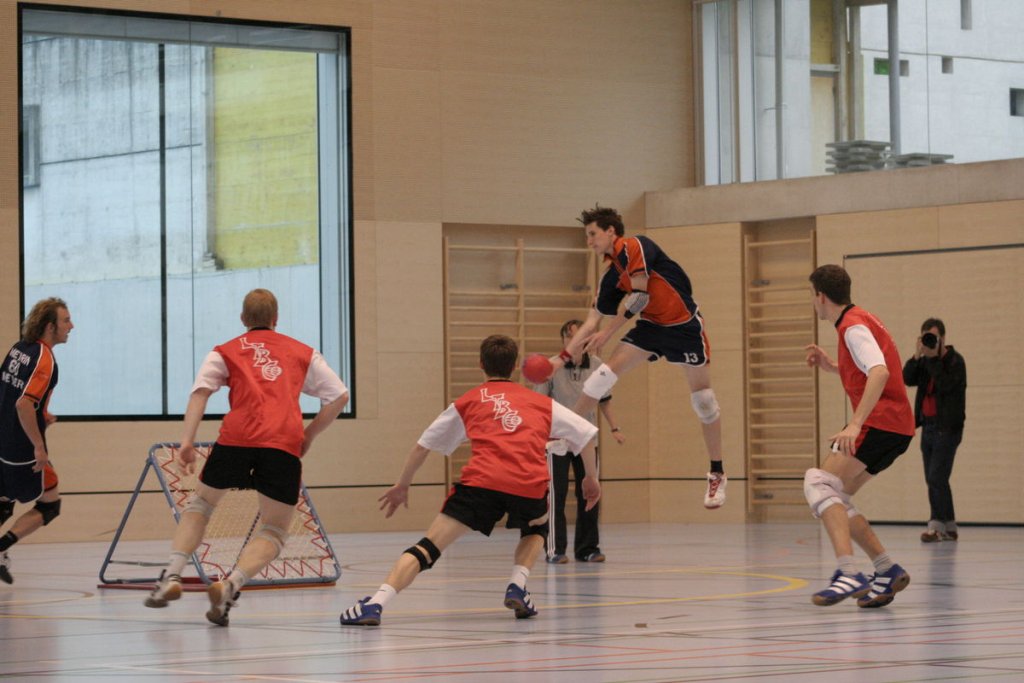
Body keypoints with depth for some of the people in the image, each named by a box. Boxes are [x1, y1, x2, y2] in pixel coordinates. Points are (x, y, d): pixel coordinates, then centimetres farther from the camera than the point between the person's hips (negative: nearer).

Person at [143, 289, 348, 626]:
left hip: (237, 437, 0)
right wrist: (309, 435, 26)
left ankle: (172, 575, 6)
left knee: (200, 504, 24)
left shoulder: (225, 351, 22)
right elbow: (339, 396, 19)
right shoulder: (303, 353, 25)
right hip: (285, 445, 0)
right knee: (274, 532, 10)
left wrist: (187, 441, -1)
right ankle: (230, 586, -16)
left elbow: (200, 391, 5)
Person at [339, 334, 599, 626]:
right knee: (536, 528, 35)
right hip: (530, 485, 1)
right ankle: (517, 587, 11)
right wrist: (591, 478, 43)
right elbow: (586, 435, 28)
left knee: (428, 547, -3)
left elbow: (422, 446, 27)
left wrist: (402, 486, 40)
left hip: (481, 481, -1)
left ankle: (375, 604, -21)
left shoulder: (468, 401, 24)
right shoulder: (541, 403, 27)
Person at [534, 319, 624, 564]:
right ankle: (555, 549, 0)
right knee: (556, 494, -5)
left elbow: (604, 399, 13)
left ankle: (587, 548, 15)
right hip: (558, 440, -4)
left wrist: (614, 428, 10)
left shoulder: (596, 365, -1)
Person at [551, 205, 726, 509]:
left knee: (702, 398, -2)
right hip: (651, 324, 7)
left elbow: (639, 295, -20)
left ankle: (717, 475, 7)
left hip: (684, 323, -7)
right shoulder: (611, 275, 6)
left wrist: (607, 332, -15)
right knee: (607, 372, -7)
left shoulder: (635, 248, -15)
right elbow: (592, 321, 8)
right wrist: (562, 357, 2)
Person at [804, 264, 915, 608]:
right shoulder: (860, 320, 20)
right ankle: (887, 570, 6)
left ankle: (848, 573, -31)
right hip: (898, 426, 10)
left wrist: (855, 424, -34)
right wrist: (830, 365, 18)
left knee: (819, 482, -18)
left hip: (881, 422, -10)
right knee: (833, 498, 10)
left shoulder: (854, 326, -11)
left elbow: (880, 373, -27)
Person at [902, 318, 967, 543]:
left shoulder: (955, 360, -5)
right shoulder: (925, 361, 13)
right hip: (928, 426, 7)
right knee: (934, 480, 8)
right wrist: (917, 355, -11)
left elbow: (945, 385, -20)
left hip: (947, 427, -7)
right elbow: (907, 379, -1)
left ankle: (936, 525, -13)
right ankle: (949, 527, 13)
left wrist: (932, 357, -19)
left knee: (936, 478, -14)